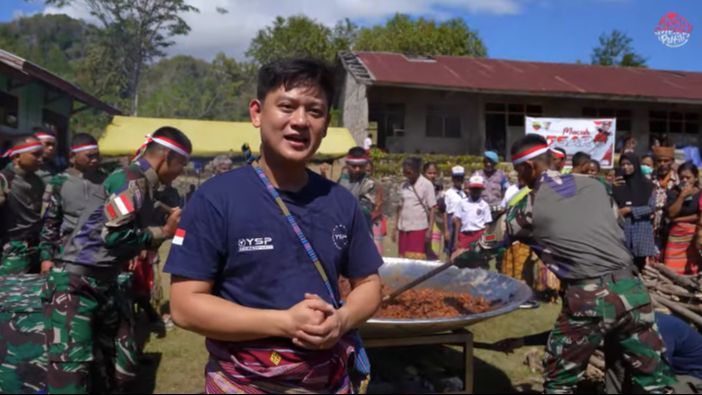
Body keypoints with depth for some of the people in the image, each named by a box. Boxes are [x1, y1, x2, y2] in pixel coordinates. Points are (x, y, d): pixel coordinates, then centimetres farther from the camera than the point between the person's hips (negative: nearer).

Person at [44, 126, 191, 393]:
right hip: (75, 284, -9)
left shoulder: (145, 185, 10)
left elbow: (143, 230, 16)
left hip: (105, 284, 9)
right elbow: (113, 234, -25)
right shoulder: (131, 180, -17)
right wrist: (162, 233, -13)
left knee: (123, 369, 14)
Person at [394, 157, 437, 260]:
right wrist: (395, 228, 12)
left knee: (417, 259, -8)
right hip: (403, 228, 5)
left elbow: (432, 209, -5)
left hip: (419, 228, -5)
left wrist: (430, 230, -10)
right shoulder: (404, 186, 10)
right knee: (403, 259, 5)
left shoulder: (426, 185, -4)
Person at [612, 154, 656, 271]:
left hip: (642, 229, 0)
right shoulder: (618, 186, 7)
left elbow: (651, 207, -2)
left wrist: (630, 210, -8)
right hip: (623, 228, 1)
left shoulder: (646, 185, 5)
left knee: (640, 264, 0)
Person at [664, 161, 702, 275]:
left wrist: (680, 219, -8)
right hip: (676, 235, 1)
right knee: (672, 271, -4)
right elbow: (671, 213, -6)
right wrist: (682, 196, -12)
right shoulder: (674, 192, 4)